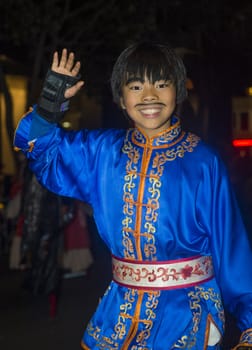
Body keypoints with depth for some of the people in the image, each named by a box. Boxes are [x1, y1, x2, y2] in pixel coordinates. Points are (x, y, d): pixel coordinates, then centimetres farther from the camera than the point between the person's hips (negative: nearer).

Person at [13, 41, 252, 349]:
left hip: (188, 311, -3)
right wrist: (52, 98, -5)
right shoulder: (102, 151, 3)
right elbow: (38, 146, 13)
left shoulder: (203, 162, -9)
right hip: (121, 310, 4)